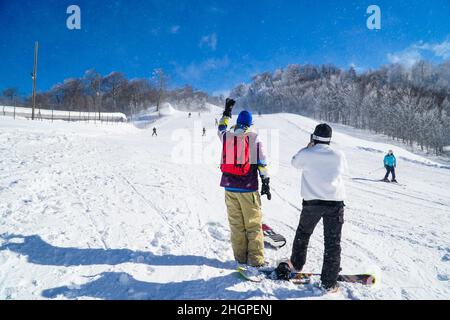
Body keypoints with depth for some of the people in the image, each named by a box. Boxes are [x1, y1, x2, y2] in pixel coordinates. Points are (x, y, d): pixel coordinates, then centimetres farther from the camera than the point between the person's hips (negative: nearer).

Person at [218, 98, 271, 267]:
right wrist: (266, 183, 0)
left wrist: (227, 111, 41)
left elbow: (221, 128, 30)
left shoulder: (226, 135, 5)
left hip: (230, 186, 3)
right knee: (253, 224, 4)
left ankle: (241, 257, 17)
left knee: (236, 224, 10)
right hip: (248, 187, -3)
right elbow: (261, 162, -6)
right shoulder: (254, 137, -3)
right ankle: (255, 259, 6)